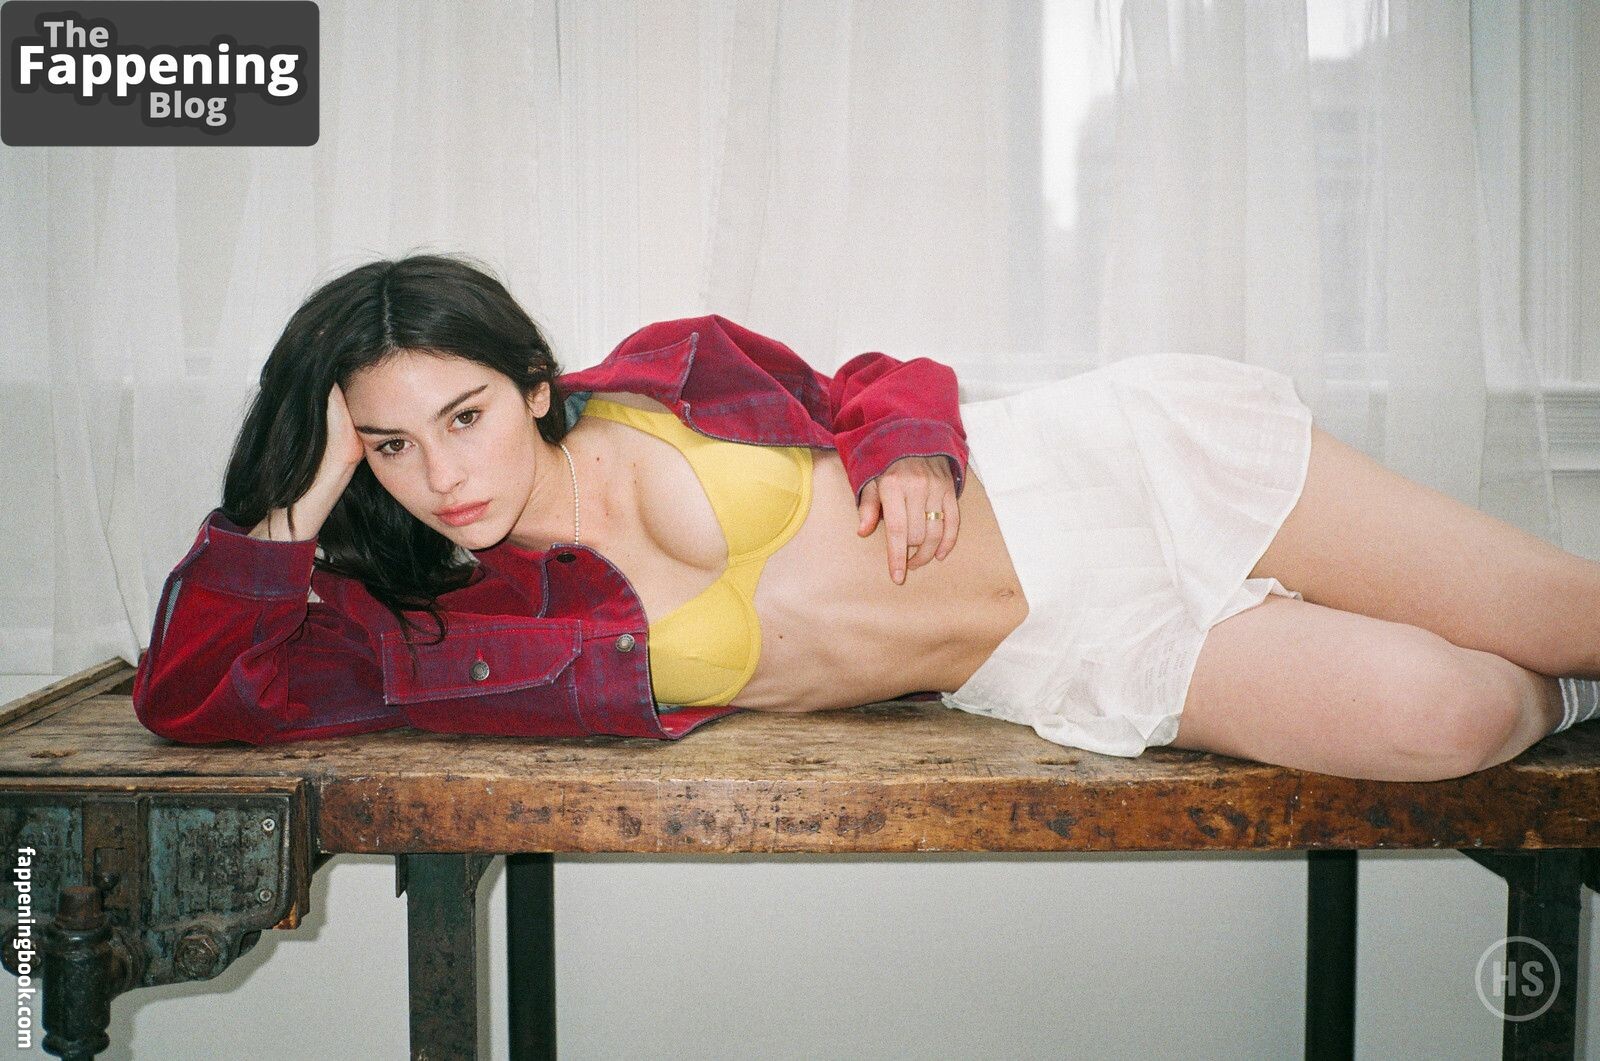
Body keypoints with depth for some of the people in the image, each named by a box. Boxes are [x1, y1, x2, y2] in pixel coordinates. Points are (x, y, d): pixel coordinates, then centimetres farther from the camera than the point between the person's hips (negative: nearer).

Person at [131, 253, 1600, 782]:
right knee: (1446, 719, -15)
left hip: (1123, 460, 0)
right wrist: (299, 507, -15)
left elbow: (867, 380, 5)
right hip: (1071, 665, 1)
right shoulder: (477, 628, -6)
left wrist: (909, 439, -16)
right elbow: (191, 693, -6)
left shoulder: (667, 377, -9)